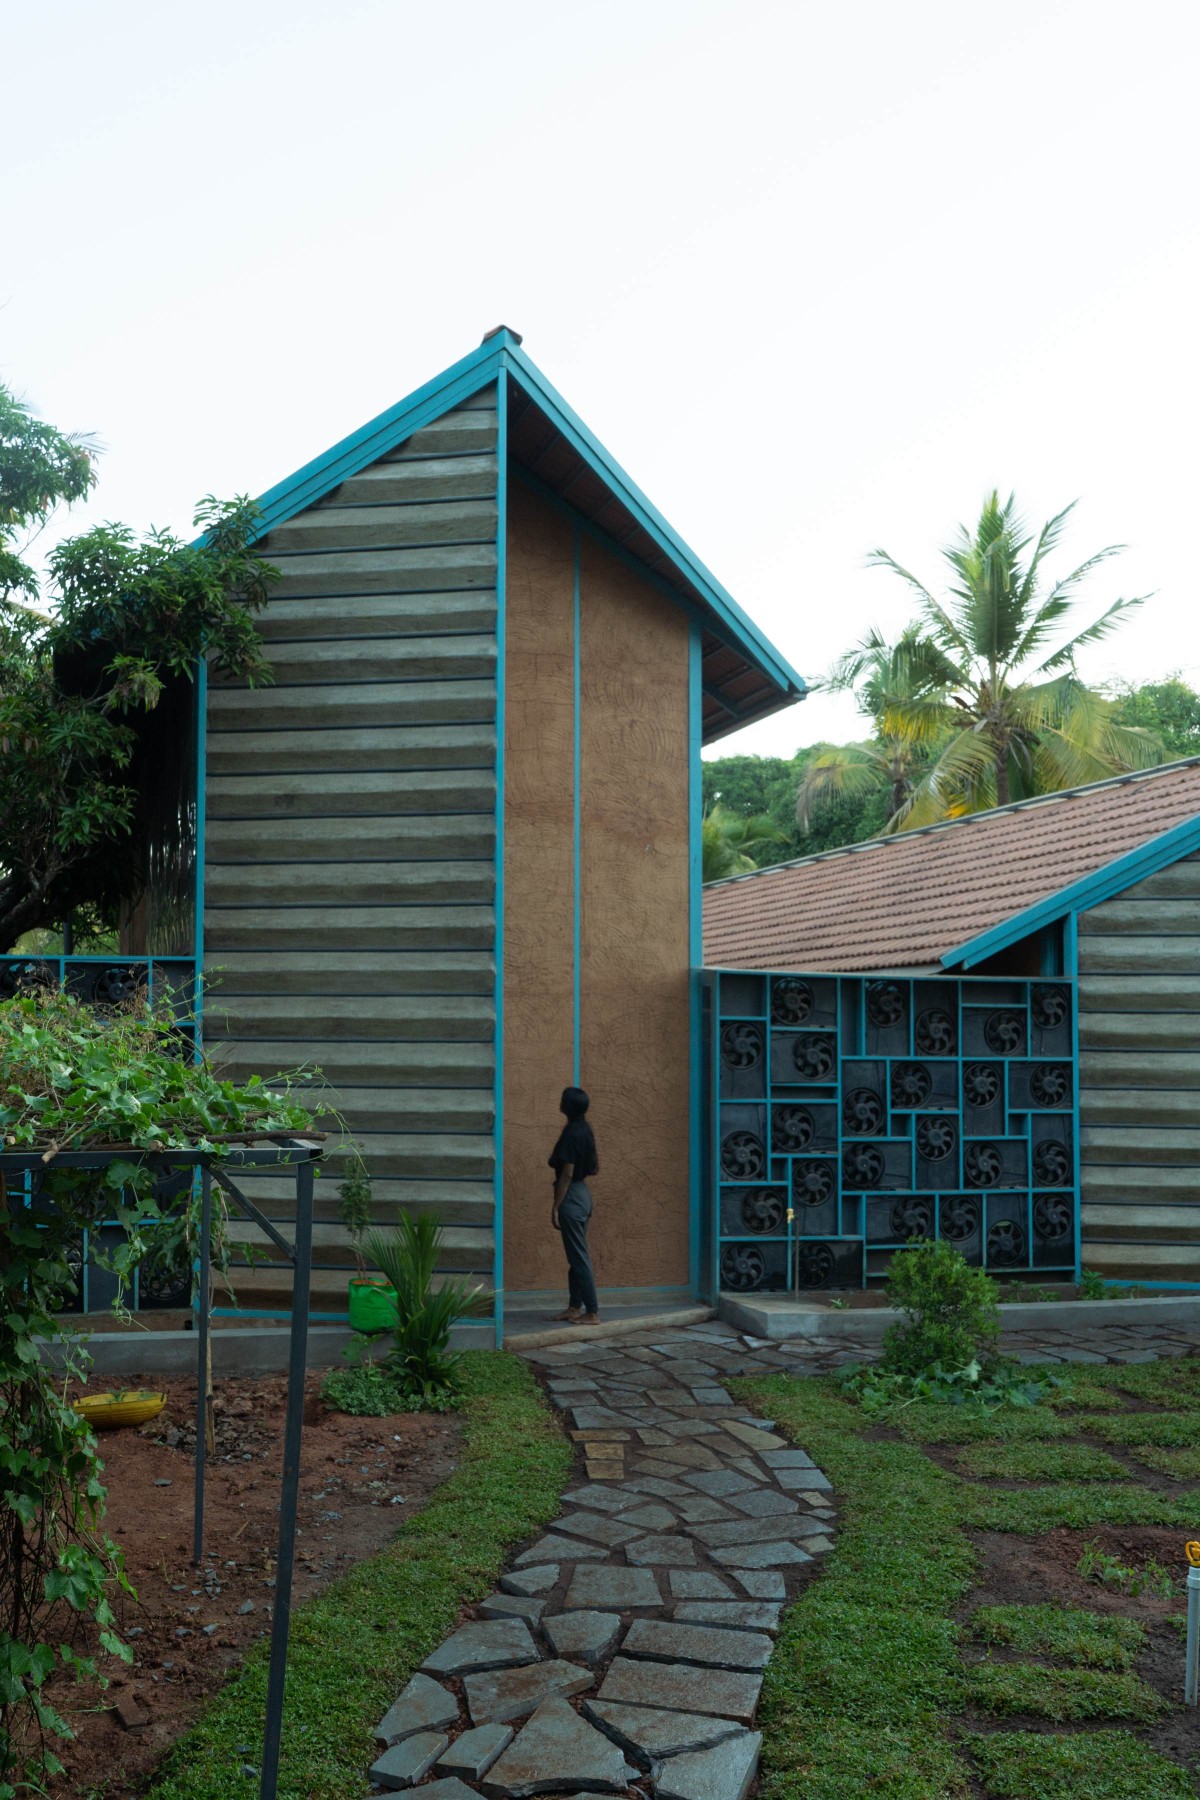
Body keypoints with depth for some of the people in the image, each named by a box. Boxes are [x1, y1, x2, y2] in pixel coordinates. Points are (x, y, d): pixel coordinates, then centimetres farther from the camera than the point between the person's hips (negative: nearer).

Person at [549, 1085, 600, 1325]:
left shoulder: (571, 1133, -18)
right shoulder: (585, 1130, 9)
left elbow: (567, 1174, -20)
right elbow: (595, 1168, 15)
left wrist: (555, 1207, -17)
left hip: (571, 1198, -10)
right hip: (583, 1195, 10)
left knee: (579, 1257, -4)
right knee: (576, 1255, 15)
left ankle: (592, 1312, -1)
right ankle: (575, 1307, 22)